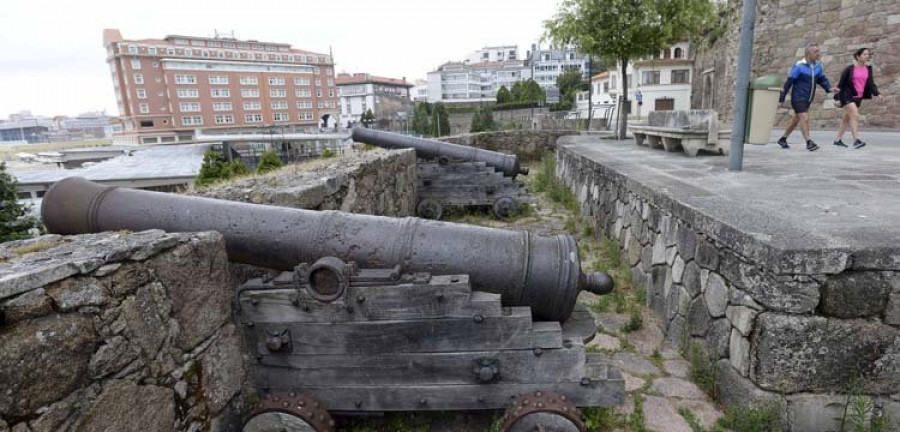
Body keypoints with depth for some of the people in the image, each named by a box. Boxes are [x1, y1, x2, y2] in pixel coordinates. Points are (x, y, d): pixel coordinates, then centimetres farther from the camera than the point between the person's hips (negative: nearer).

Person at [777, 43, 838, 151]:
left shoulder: (818, 66, 6)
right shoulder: (799, 66, -12)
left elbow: (822, 79, 11)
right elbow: (788, 83, -11)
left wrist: (829, 88, -9)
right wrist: (781, 99, -11)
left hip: (808, 99, 7)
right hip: (798, 98, -7)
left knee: (796, 120, 14)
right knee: (805, 119, -13)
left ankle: (783, 139, 26)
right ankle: (809, 142, -9)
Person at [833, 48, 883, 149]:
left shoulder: (868, 69, 8)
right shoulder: (849, 69, -6)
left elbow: (871, 83, 4)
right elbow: (841, 84, -4)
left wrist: (877, 94, -10)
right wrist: (839, 99, -8)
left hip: (858, 97, 6)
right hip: (848, 96, -6)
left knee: (847, 118, 11)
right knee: (855, 116, -18)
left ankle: (838, 140, 20)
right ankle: (856, 140, -21)